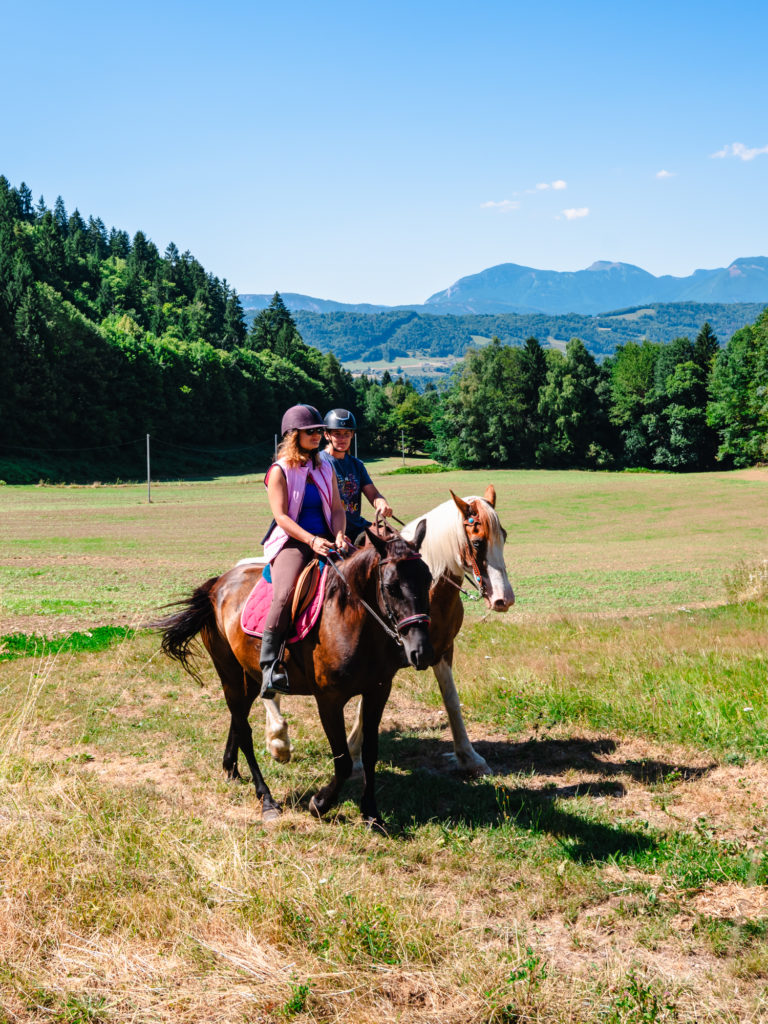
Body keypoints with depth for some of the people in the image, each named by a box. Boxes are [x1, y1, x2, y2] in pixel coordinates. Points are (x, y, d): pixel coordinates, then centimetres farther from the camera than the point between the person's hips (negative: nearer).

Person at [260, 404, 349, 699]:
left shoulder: (325, 469, 17)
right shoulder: (280, 470, 0)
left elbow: (337, 509, 13)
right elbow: (281, 516, -8)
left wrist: (339, 536, -9)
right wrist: (311, 540, -21)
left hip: (325, 541, 5)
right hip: (291, 542, -5)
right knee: (284, 595, -31)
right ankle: (269, 665, -27)